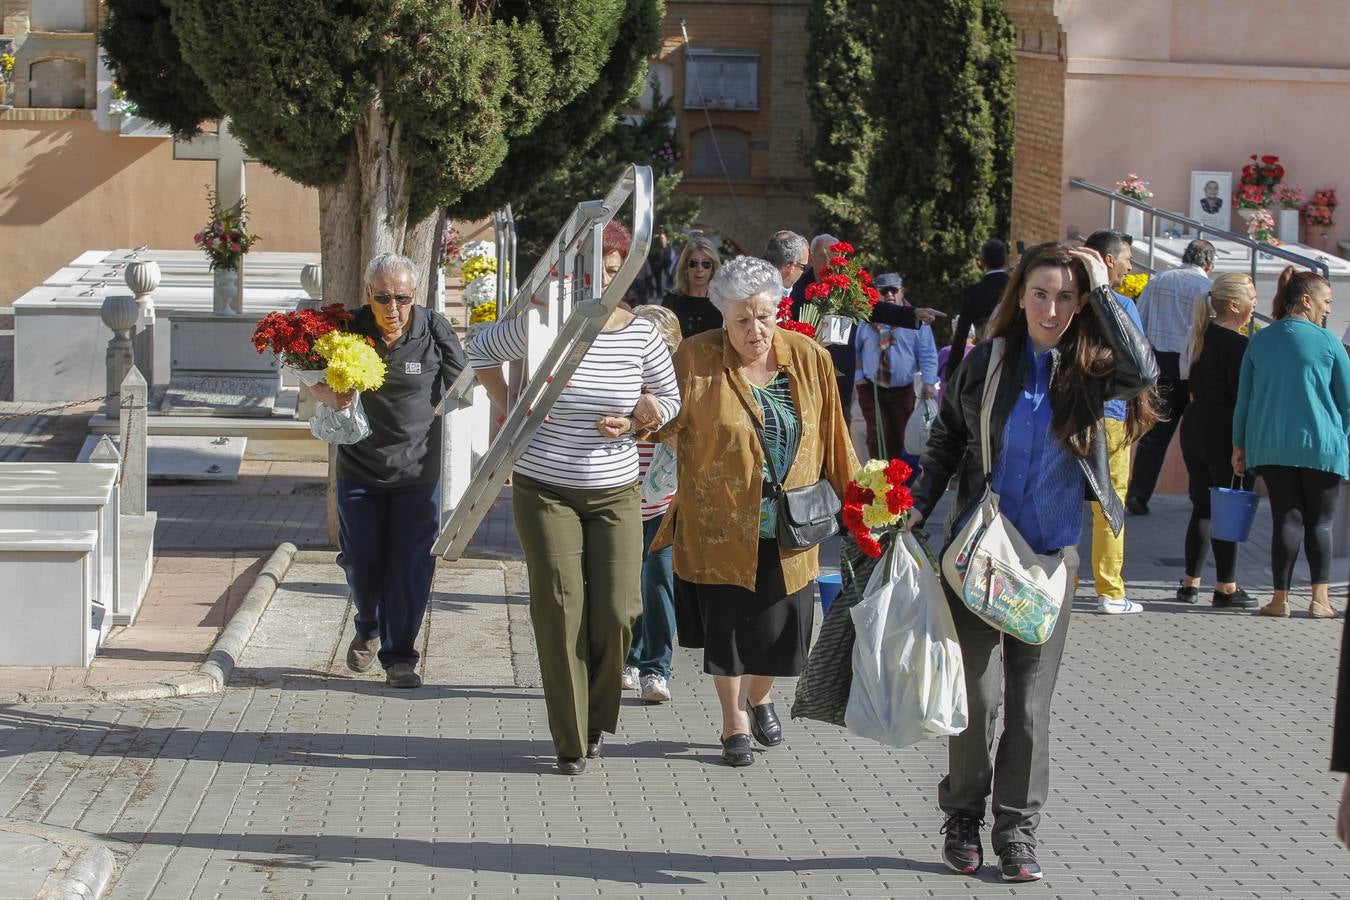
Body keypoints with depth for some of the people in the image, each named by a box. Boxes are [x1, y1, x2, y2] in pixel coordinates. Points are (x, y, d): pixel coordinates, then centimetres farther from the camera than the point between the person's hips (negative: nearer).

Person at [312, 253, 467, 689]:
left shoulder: (434, 329, -9)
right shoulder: (349, 328, -7)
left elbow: (461, 387, 3)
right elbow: (319, 384, 4)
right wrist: (330, 395, -16)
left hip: (417, 470, -1)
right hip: (359, 468, 1)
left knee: (411, 564, -3)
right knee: (360, 560, 7)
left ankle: (399, 657, 10)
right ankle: (369, 628, 37)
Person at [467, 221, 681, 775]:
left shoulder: (640, 334, -2)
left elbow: (669, 397, 12)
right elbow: (481, 352, 10)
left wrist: (634, 422, -6)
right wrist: (510, 409, 2)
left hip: (615, 493, 2)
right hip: (545, 491, -2)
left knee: (617, 613, -2)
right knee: (560, 613, -4)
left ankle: (598, 719, 24)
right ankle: (571, 743, 6)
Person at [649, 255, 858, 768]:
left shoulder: (809, 359, -1)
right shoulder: (696, 359, -8)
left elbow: (832, 437, 7)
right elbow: (665, 419, -6)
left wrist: (853, 495, 10)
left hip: (786, 528, 2)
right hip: (720, 524, -2)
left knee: (779, 622, 7)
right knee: (726, 624, 5)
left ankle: (760, 697, 39)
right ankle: (735, 725, 25)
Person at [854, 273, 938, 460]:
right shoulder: (867, 320, 1)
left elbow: (928, 354, -1)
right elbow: (854, 350, 7)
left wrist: (928, 382, -9)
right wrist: (859, 378, 0)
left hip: (903, 390, 0)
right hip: (872, 388, 0)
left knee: (898, 440, 6)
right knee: (877, 437, -8)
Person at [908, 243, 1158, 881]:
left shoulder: (1088, 371, -2)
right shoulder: (984, 362, -1)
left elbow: (1143, 372, -24)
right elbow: (946, 441, 10)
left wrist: (1102, 290, -19)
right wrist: (918, 507, -1)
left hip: (1050, 555, 0)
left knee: (1031, 699, 5)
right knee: (977, 691, -2)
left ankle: (1017, 829, 15)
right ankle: (963, 817, 15)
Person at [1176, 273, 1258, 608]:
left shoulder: (1202, 336, 10)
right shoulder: (1236, 344, -16)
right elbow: (1243, 397, -17)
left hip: (1195, 427, 8)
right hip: (1225, 434, -8)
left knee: (1202, 507, 14)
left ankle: (1190, 582, 17)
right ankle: (1226, 587, 4)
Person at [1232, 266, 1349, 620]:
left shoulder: (1260, 341, 5)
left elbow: (1243, 399, 7)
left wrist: (1239, 445, 13)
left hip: (1271, 446, 3)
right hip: (1321, 445, -3)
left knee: (1287, 520, 5)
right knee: (1319, 522, 6)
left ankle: (1281, 598, 3)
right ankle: (1320, 600, 4)